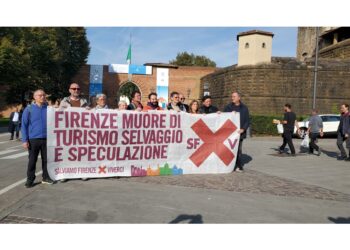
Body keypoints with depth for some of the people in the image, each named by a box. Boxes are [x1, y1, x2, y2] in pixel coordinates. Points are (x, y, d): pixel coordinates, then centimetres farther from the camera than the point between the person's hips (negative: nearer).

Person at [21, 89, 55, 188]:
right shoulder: (29, 109, -1)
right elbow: (24, 125, -1)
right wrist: (25, 140, -7)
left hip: (46, 139, 2)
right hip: (33, 139, -2)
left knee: (46, 159, 9)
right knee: (32, 160, 6)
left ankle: (46, 177, 22)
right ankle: (30, 179, 17)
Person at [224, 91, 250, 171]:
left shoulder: (244, 108, 7)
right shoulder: (228, 107, 7)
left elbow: (247, 121, 5)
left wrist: (243, 129, -9)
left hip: (239, 132, 0)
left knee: (239, 150, 5)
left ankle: (239, 166, 13)